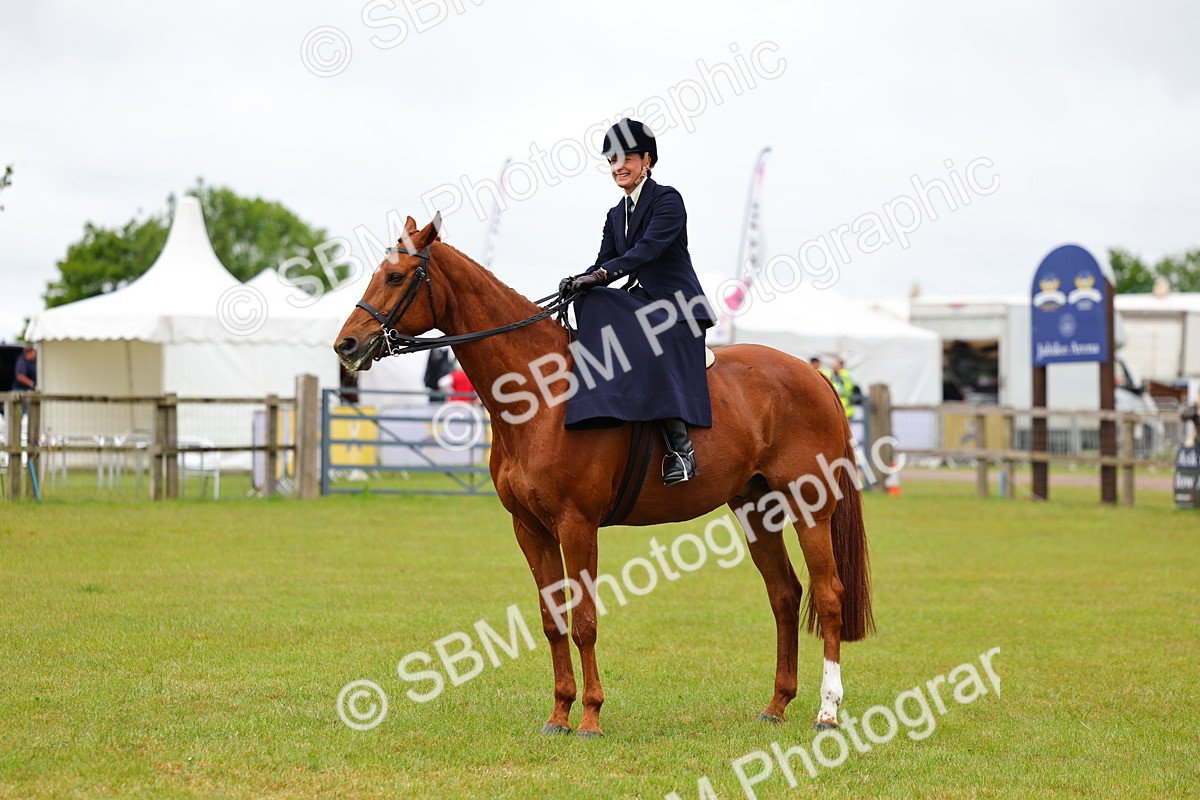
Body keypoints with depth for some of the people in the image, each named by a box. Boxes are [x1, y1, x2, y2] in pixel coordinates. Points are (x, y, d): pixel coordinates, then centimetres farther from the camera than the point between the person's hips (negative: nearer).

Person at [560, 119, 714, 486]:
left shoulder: (667, 200, -6)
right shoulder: (616, 215, 18)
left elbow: (649, 248, -20)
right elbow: (604, 262, 9)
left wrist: (602, 274, -30)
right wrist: (579, 282, -14)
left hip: (676, 305, -7)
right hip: (638, 306, 7)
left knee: (650, 354, -34)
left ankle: (680, 446, -37)